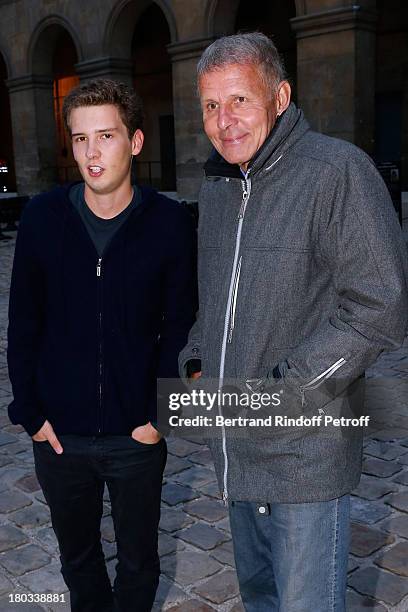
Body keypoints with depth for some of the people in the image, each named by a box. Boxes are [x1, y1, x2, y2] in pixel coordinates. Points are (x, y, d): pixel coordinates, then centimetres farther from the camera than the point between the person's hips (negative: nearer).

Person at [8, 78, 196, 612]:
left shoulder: (170, 222, -10)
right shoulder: (43, 216, -6)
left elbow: (179, 328, -4)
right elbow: (23, 323, 1)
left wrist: (160, 415, -8)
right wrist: (30, 412, -2)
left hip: (137, 434, -1)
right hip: (59, 435, 2)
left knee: (139, 561, 18)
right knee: (77, 554, 22)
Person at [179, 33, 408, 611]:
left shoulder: (338, 171, -15)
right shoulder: (216, 186, 9)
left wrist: (276, 389, -20)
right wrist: (196, 364, 4)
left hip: (305, 457, -7)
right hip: (233, 448, 7)